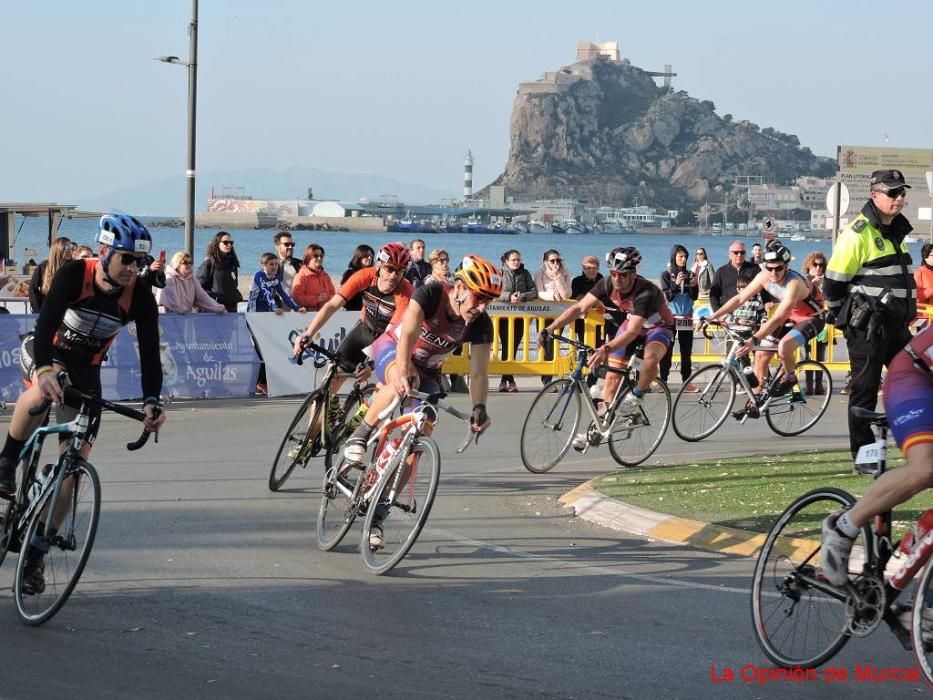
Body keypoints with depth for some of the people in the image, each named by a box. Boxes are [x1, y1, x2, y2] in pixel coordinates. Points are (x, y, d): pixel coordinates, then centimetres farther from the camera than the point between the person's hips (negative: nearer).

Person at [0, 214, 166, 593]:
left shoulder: (141, 298, -18)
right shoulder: (74, 274, -26)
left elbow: (149, 352, -21)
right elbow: (46, 322, -39)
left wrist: (151, 401, -37)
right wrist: (45, 370, -57)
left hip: (86, 370, 3)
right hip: (46, 351, -3)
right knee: (43, 392, -41)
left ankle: (36, 551, 7)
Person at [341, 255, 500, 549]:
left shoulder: (481, 324, -20)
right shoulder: (430, 294, -29)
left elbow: (478, 371, -24)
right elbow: (409, 334, -42)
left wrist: (479, 408, -41)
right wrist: (404, 371, -59)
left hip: (428, 370, 4)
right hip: (392, 348, -4)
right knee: (404, 383, -41)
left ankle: (378, 513, 2)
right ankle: (360, 436, -20)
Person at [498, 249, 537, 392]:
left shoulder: (525, 274, 13)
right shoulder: (500, 274, 5)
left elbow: (534, 291, 4)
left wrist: (522, 297, -16)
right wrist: (508, 296, -22)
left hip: (520, 315, 3)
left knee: (514, 347, 1)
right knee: (507, 346, -9)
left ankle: (505, 380, 10)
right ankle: (509, 380, -5)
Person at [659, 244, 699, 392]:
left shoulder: (689, 275, 9)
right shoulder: (666, 274, 0)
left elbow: (694, 297, 6)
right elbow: (666, 296, -7)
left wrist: (693, 285, -13)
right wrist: (676, 284, -21)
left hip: (686, 317, 3)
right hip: (670, 316, -3)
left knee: (686, 351, 3)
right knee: (667, 350, -5)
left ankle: (686, 382, 4)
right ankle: (663, 381, -3)